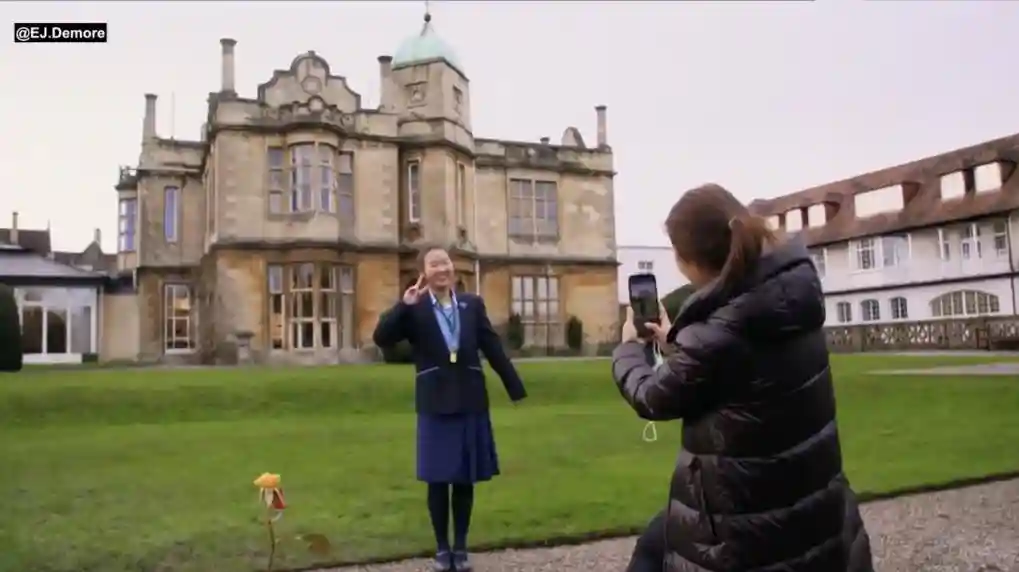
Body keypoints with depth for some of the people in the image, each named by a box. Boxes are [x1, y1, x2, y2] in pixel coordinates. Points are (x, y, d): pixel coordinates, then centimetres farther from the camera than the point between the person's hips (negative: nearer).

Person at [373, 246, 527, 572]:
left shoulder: (472, 304, 6)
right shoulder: (413, 309, -1)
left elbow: (494, 348, 6)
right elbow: (381, 339, -13)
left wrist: (516, 389, 6)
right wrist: (404, 305, -23)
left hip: (470, 402, 2)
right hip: (435, 405, -2)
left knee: (465, 479, 10)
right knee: (438, 480, 6)